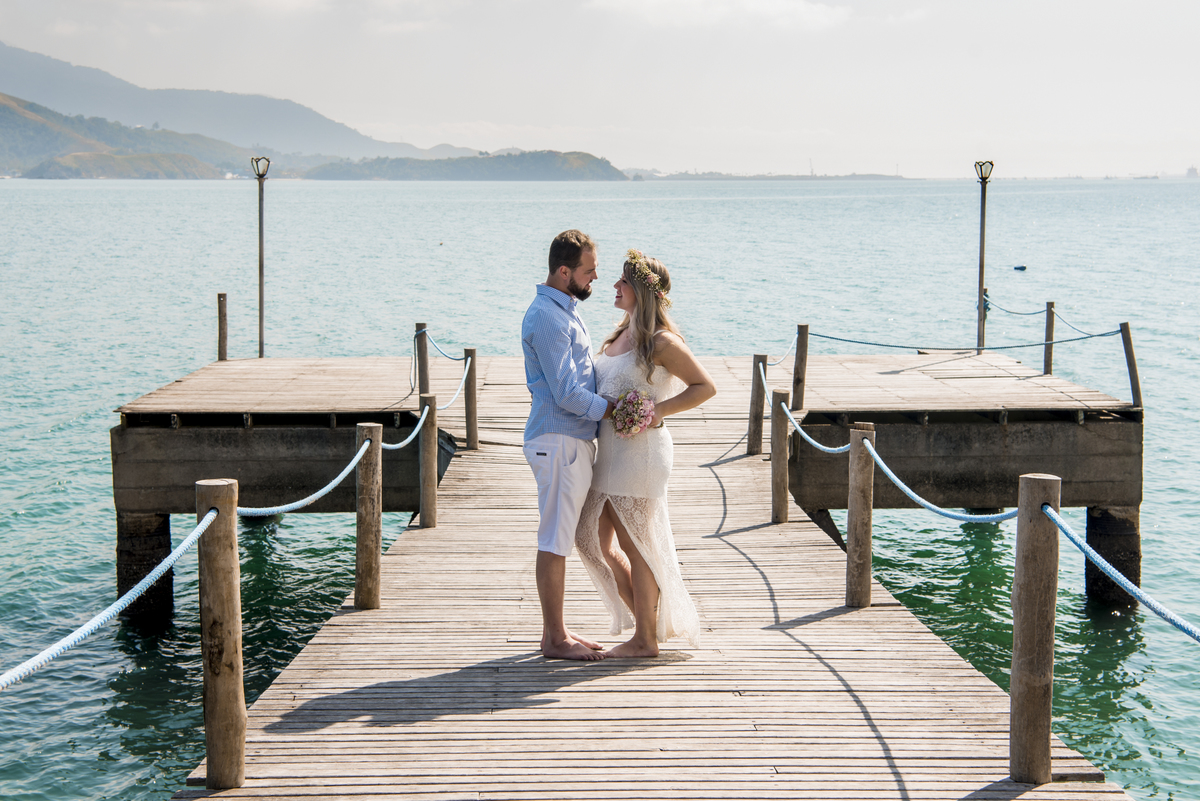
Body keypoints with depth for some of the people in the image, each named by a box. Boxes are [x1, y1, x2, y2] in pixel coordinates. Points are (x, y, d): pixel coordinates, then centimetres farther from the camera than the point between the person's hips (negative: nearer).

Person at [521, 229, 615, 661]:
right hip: (559, 442, -10)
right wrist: (616, 411, -13)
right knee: (554, 541, -4)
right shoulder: (546, 317, -17)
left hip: (574, 440, 10)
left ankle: (556, 630, 21)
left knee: (559, 539, 14)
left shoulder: (564, 310, 16)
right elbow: (566, 394, -20)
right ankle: (554, 638, 2)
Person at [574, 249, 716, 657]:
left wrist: (660, 411, -20)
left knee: (636, 548, 0)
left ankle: (646, 639, 13)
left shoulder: (660, 341, -13)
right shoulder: (622, 334, 13)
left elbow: (705, 386, -11)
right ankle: (651, 622, 23)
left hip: (639, 451, -10)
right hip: (610, 450, 10)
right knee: (594, 539, 13)